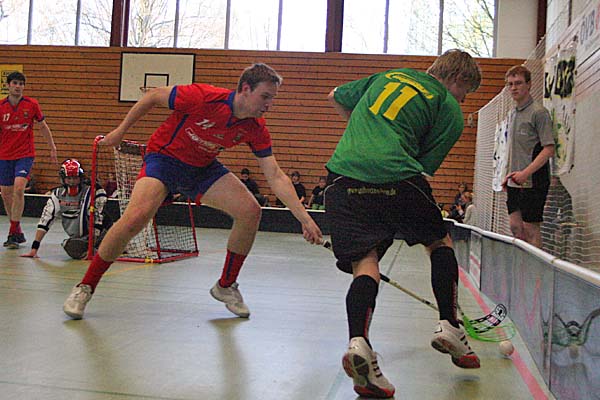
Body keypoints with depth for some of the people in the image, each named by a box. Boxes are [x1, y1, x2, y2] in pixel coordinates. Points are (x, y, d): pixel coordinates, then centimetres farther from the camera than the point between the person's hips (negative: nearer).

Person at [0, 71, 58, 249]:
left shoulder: (32, 105, -2)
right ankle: (17, 231, 23)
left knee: (18, 188, -20)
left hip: (25, 154, -3)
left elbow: (43, 126, 10)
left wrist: (52, 147, 10)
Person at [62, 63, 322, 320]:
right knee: (135, 217, -28)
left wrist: (305, 219, -21)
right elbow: (154, 95, -11)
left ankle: (226, 286, 8)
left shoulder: (256, 129, -14)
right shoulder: (202, 97, -28)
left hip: (203, 168, 5)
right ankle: (85, 287, -6)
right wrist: (120, 131, -3)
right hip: (164, 156, -4)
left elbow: (276, 176, -13)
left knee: (250, 211, -13)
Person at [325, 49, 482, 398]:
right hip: (395, 177, -3)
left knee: (365, 261, 2)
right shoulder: (450, 110, 15)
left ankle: (358, 343, -21)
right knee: (441, 242, 21)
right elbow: (426, 164, 7)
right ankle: (449, 328, 19)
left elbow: (336, 98, 37)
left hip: (343, 172, 4)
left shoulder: (388, 75, 29)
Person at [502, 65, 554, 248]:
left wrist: (526, 173, -24)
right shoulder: (513, 113, 15)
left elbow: (549, 149, -16)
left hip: (533, 181, -8)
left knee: (530, 228, -3)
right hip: (515, 182, 8)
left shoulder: (538, 112, -10)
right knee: (515, 227, 9)